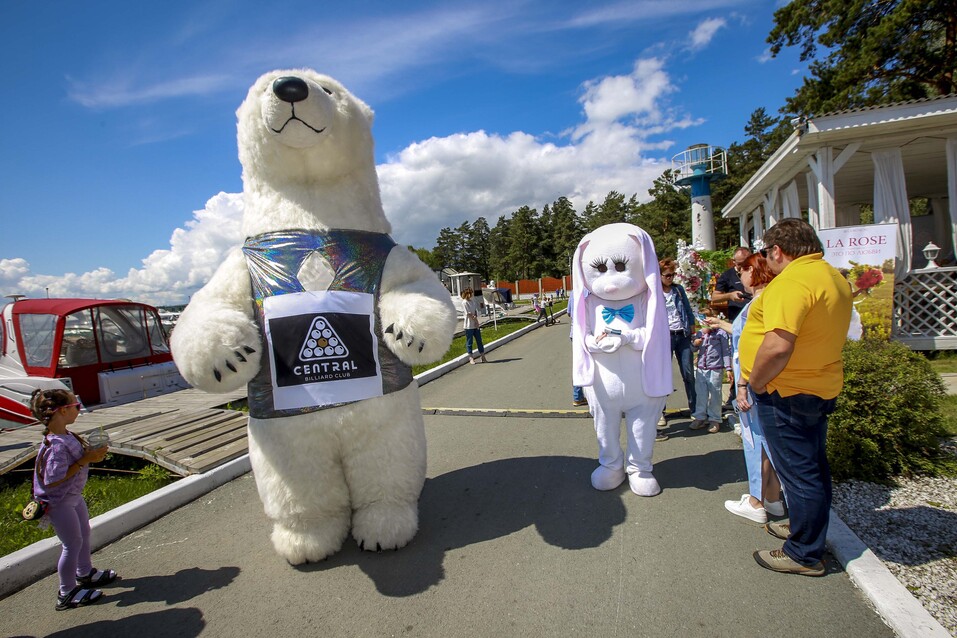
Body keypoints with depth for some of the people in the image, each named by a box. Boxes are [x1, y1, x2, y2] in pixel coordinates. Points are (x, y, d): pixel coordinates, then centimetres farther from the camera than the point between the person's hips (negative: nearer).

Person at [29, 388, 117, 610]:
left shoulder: (66, 435, -3)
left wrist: (92, 453, -10)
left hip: (73, 495, 10)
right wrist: (84, 460, -29)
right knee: (73, 544, 4)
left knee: (84, 533, 24)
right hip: (59, 502, -10)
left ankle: (85, 574, 44)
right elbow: (53, 480, -31)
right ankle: (67, 594, 21)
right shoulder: (56, 445, -31)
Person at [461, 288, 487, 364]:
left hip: (476, 325, 7)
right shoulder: (464, 303, -10)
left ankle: (483, 358, 15)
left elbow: (476, 311, 11)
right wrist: (475, 319, -9)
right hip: (469, 325, -7)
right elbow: (468, 314, -13)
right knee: (469, 342, 1)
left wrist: (475, 316, -8)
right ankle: (471, 358, 8)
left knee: (479, 341, 9)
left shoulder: (473, 301, 12)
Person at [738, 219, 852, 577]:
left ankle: (805, 554, 17)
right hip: (821, 388, 10)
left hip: (787, 394, -10)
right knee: (813, 468, 22)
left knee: (798, 473, 3)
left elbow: (777, 346, -33)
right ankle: (806, 528, 40)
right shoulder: (834, 277, 11)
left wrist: (754, 383, -16)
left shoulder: (791, 281, -22)